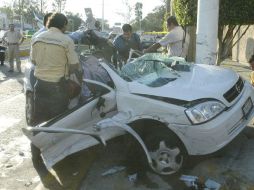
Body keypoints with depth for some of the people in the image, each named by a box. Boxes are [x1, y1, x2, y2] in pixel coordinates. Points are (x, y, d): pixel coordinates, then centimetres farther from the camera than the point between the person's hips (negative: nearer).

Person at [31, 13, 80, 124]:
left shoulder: (37, 39, 2)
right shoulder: (66, 40, -12)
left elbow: (33, 61, 13)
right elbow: (75, 66, -9)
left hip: (40, 83, 5)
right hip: (57, 85, -4)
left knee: (40, 120, 15)